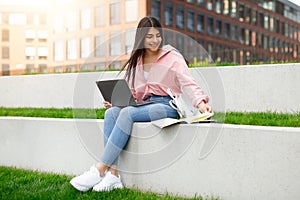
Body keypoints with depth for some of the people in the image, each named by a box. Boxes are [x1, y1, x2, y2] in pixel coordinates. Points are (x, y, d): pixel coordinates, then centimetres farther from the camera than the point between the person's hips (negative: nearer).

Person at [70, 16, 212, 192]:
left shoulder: (172, 57, 1)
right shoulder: (135, 61, 17)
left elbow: (188, 83, -10)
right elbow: (131, 93, 17)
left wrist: (200, 102, -29)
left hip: (167, 106, -5)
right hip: (144, 106, 5)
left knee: (127, 113, -30)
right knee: (111, 113, -23)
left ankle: (100, 170, -28)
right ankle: (113, 174, -29)